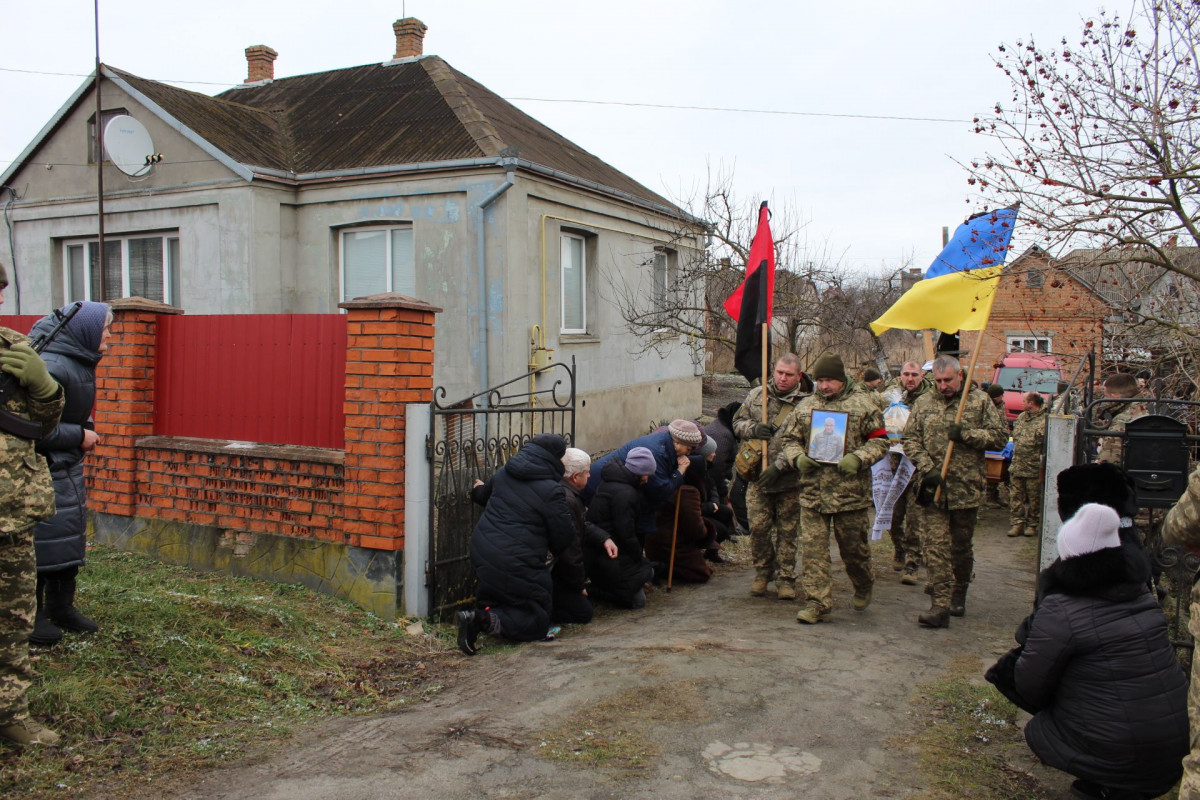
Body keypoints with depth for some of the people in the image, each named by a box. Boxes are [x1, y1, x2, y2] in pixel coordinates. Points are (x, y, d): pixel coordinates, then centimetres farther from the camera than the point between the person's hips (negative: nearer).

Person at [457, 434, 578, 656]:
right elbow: (564, 536, -8)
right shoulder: (552, 490, -15)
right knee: (537, 623, 2)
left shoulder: (503, 474, 6)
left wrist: (476, 491, 53)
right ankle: (488, 621, -18)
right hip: (517, 565, -8)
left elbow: (483, 495, 27)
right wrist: (554, 550, 16)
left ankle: (486, 609, 9)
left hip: (482, 554, 8)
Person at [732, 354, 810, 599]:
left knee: (788, 531, 7)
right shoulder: (756, 395, 7)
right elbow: (738, 422, 15)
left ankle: (785, 578, 18)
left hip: (790, 479, -2)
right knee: (758, 527, 5)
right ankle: (762, 572, 23)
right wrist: (753, 429, -8)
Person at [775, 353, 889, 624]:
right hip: (812, 490, 3)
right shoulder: (806, 405, 11)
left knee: (853, 547, 10)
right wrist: (797, 458, -6)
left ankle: (863, 587, 37)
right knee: (813, 546, -1)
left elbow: (879, 441, 2)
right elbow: (789, 439, 15)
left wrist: (858, 459, -15)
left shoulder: (863, 403, 2)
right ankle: (817, 601, 7)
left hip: (851, 489, -2)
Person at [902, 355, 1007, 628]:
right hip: (933, 488, 1)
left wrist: (966, 434, -13)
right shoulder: (923, 403, 9)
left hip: (966, 488, 0)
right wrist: (926, 468, -7)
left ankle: (958, 596, 31)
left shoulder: (980, 401, 4)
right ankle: (941, 604, -6)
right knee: (935, 546, -7)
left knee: (961, 546, 13)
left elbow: (1000, 437, 1)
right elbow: (910, 439, 6)